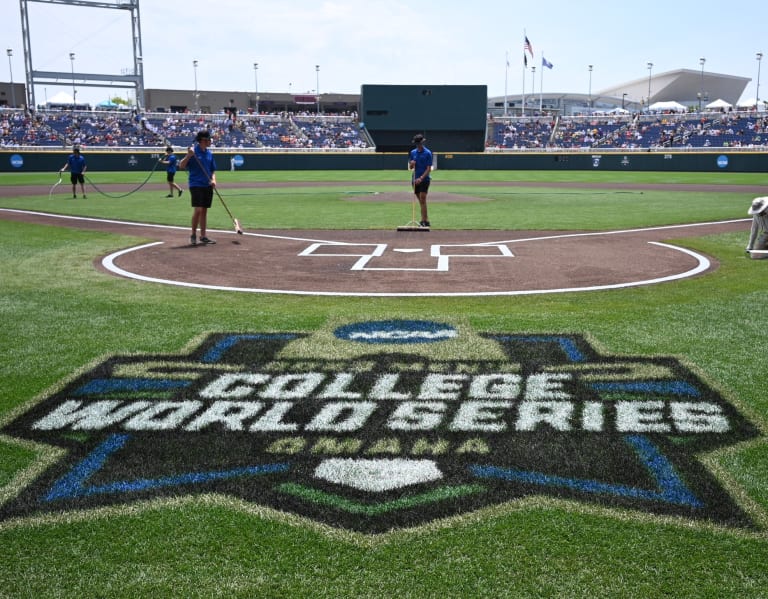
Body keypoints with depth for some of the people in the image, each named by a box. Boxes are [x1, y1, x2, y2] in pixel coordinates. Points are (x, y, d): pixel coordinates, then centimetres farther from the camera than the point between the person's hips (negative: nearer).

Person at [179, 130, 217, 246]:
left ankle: (203, 236, 14)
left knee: (204, 210, 9)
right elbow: (181, 166, -13)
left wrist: (213, 179, 0)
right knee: (198, 210, -13)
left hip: (207, 186, 6)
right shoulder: (193, 151, -8)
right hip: (196, 185, -6)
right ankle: (193, 235, -1)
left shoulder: (209, 153, 11)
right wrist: (188, 155, -29)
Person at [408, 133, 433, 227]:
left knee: (422, 199, -13)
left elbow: (429, 169, -10)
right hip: (415, 179, 6)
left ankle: (424, 221, -14)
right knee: (420, 200, 8)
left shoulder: (428, 153, -6)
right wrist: (411, 164, -10)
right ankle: (426, 219, 15)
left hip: (424, 179, -5)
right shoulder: (413, 152, 10)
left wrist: (421, 178, -21)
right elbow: (410, 167, 14)